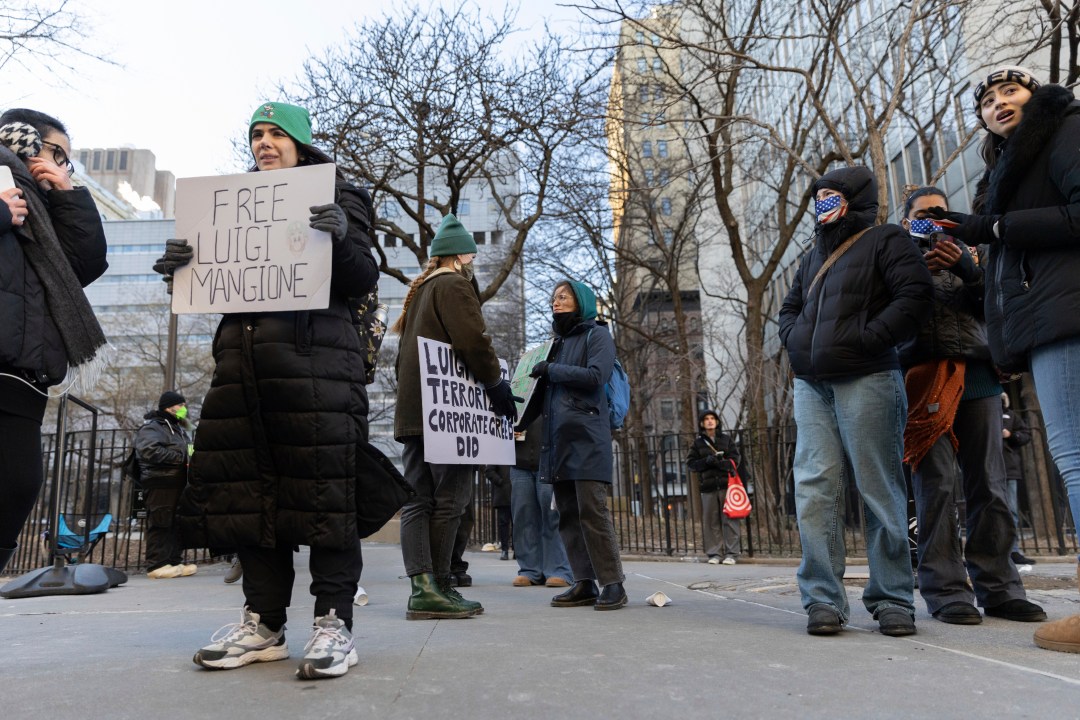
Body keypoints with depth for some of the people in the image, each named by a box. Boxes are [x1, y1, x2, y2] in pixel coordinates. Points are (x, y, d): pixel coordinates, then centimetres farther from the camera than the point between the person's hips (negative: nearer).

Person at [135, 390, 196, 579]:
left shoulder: (179, 429, 24)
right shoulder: (152, 427, -6)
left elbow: (188, 450, 31)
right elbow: (148, 450, -23)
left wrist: (192, 456, 6)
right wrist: (180, 457, -20)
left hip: (178, 484, 9)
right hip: (161, 484, -9)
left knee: (176, 524, 11)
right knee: (160, 524, -7)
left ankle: (175, 561, 17)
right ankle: (157, 565, -3)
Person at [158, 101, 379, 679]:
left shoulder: (335, 195, 10)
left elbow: (363, 280, 0)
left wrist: (343, 238, -20)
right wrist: (182, 265, 4)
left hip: (314, 353, -5)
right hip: (242, 352, 6)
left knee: (320, 487, -10)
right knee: (247, 486, 2)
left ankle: (333, 623, -3)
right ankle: (263, 622, 11)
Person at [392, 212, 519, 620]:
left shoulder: (418, 291, 24)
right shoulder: (455, 285, -2)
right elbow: (474, 342, -14)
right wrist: (499, 388, -4)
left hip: (412, 410, 8)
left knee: (418, 499, 3)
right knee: (450, 499, -5)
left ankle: (421, 586, -1)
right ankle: (436, 589, -4)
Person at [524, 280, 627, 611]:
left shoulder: (597, 336, 5)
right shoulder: (558, 343, 24)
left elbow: (595, 377, -12)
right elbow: (542, 391, 23)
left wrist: (552, 369, -6)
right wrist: (519, 420, 10)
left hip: (586, 438, -7)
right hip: (557, 440, 7)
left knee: (592, 511, -11)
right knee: (568, 515, 3)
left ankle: (612, 583, -4)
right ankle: (585, 584, 7)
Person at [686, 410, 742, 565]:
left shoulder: (726, 439, 12)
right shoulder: (698, 442, 11)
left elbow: (734, 459, 4)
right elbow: (691, 462, 6)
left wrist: (720, 463, -13)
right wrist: (706, 461, -11)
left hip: (726, 484, -1)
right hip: (708, 486, 1)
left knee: (729, 519, -4)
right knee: (710, 521, 0)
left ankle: (732, 553, 1)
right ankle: (713, 553, 8)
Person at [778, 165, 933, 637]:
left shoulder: (884, 240, 6)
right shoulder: (814, 254, 25)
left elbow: (916, 294, -8)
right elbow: (790, 308, 30)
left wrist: (869, 338, -14)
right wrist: (795, 341, 10)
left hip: (866, 381, -6)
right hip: (811, 386, 6)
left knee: (880, 491, -2)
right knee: (813, 490, -4)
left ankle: (893, 599, 8)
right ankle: (823, 599, -1)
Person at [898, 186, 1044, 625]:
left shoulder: (964, 256, 24)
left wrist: (967, 270, -5)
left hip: (977, 377, 3)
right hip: (925, 378, -3)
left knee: (989, 486, -2)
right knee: (936, 485, -10)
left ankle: (998, 588, 2)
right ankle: (945, 591, -9)